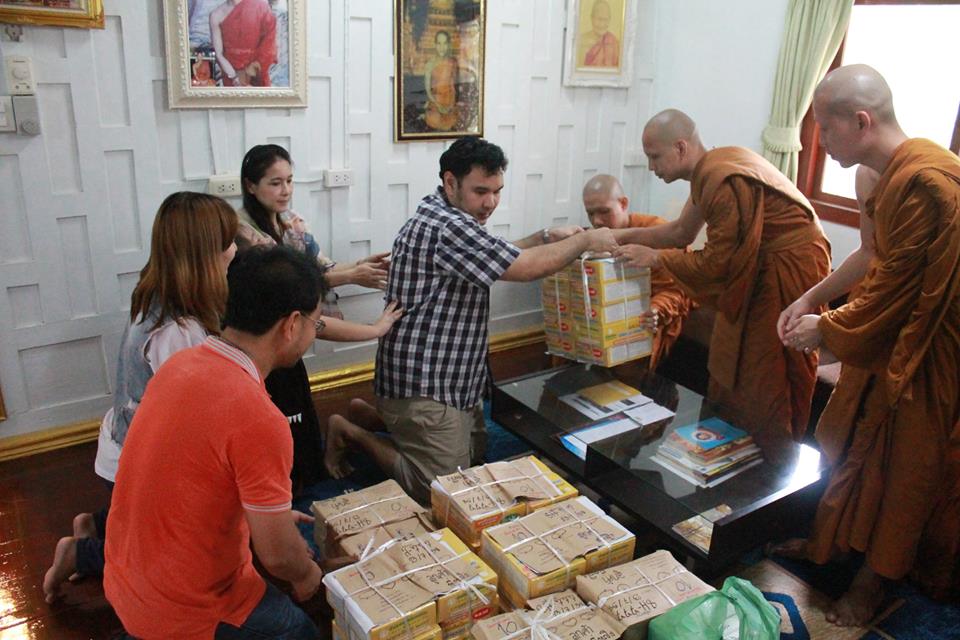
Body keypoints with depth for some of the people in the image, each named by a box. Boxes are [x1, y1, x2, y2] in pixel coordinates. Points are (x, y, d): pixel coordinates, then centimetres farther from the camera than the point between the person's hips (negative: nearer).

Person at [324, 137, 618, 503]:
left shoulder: (437, 216, 10)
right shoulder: (448, 226, -24)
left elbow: (495, 257, 22)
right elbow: (526, 268, -25)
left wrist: (546, 237, 9)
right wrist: (585, 240, -9)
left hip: (451, 377, 11)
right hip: (424, 386, -11)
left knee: (476, 455, 25)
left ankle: (377, 413, 25)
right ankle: (353, 433, 7)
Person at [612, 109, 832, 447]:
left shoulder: (725, 181, -27)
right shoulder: (708, 171, 3)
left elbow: (716, 261, -22)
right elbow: (681, 232, 11)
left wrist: (654, 257, -14)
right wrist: (621, 235, 6)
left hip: (790, 269, -10)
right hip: (756, 267, 10)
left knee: (771, 386, 0)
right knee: (730, 375, 16)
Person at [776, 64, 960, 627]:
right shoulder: (892, 173, 3)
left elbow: (892, 288, -25)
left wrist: (826, 330, -11)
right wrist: (811, 299, 6)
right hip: (890, 336, 9)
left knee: (902, 463, 7)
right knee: (850, 442, 19)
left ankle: (875, 579, 26)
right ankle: (827, 541, 38)